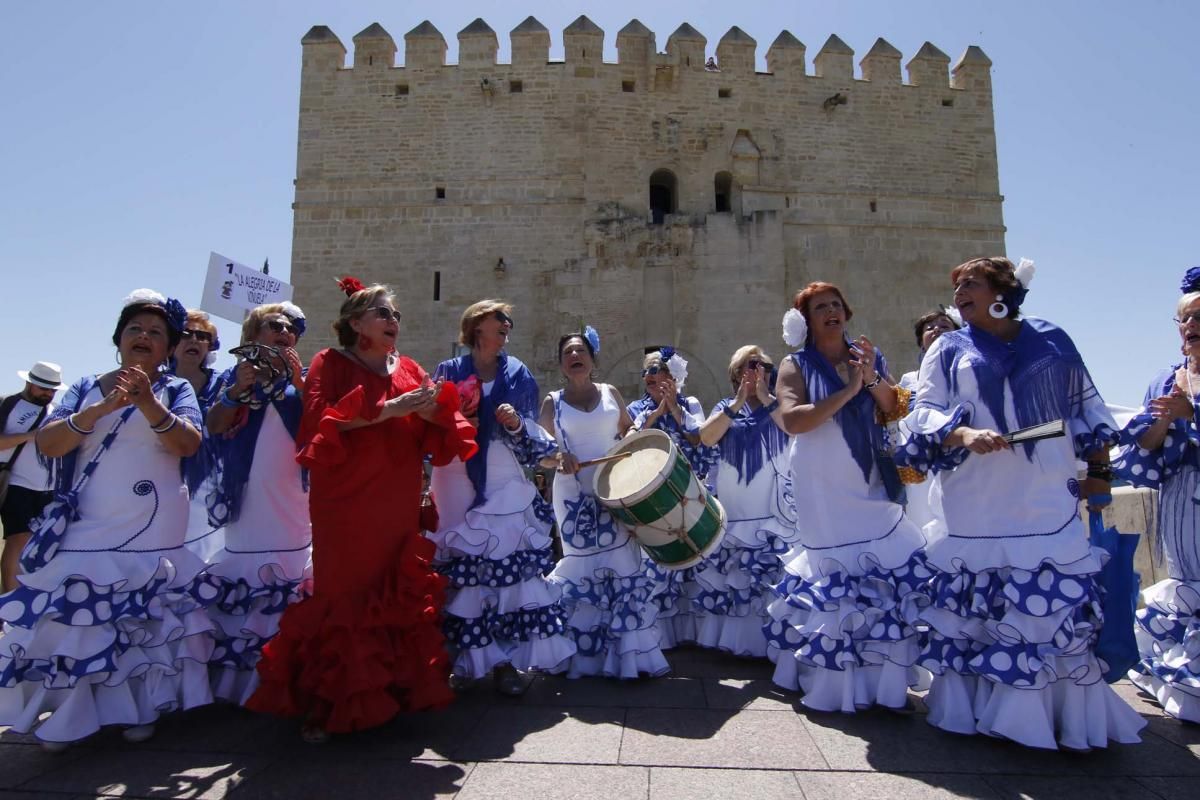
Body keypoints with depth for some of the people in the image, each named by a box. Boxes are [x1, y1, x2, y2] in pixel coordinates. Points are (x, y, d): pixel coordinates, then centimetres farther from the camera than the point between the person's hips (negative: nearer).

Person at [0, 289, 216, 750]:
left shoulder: (176, 390, 4)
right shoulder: (86, 388, 10)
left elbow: (189, 444, -12)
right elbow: (46, 444, -3)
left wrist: (149, 404, -28)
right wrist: (99, 410, -19)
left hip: (153, 535, -1)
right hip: (86, 531, 2)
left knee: (147, 620, 1)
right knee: (75, 619, 0)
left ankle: (140, 710, 14)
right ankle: (70, 715, 15)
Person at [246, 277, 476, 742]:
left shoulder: (409, 370, 15)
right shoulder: (329, 364, 3)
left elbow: (435, 440, 12)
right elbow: (321, 424, -13)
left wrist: (430, 411, -11)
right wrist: (389, 409, -17)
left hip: (399, 508, 4)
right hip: (345, 507, -4)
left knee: (399, 597, 5)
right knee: (342, 596, -2)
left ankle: (392, 693, 19)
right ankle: (323, 705, 12)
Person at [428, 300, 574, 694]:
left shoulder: (518, 374, 10)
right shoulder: (449, 372, 8)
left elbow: (532, 442, 8)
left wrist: (516, 425, -12)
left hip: (506, 493, 1)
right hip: (458, 492, 0)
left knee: (510, 573, -4)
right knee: (460, 577, 0)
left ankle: (506, 660, 9)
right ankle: (465, 659, 15)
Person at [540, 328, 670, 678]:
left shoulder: (611, 393, 8)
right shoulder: (553, 402, 3)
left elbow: (632, 434, 18)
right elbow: (541, 455, 2)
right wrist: (558, 459, -19)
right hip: (575, 495, -1)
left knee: (624, 563, -1)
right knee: (582, 566, 3)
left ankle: (629, 652, 9)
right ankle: (587, 653, 15)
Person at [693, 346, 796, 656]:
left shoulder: (779, 404, 8)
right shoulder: (726, 407, 11)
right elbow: (706, 438, -6)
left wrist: (766, 398, -12)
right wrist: (737, 403, -10)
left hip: (774, 510, -2)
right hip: (734, 509, 2)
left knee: (772, 574, -9)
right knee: (729, 572, 4)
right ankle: (731, 637, 15)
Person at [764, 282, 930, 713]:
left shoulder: (869, 356, 12)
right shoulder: (797, 365, 1)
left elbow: (896, 411, 8)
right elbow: (791, 420, -14)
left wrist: (873, 379, -9)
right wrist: (846, 392, -16)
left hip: (872, 484, 4)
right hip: (824, 491, -4)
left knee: (889, 572, 0)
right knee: (835, 576, -4)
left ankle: (885, 680, 13)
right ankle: (836, 682, 9)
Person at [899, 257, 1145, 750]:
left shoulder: (1053, 340, 11)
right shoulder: (948, 350, 8)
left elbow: (1086, 406, 16)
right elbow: (924, 411, -1)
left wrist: (1099, 470, 12)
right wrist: (964, 434, -20)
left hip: (1050, 507, 1)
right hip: (978, 510, 0)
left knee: (1061, 607, -1)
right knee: (973, 607, 3)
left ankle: (1069, 717, 12)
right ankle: (975, 707, 14)